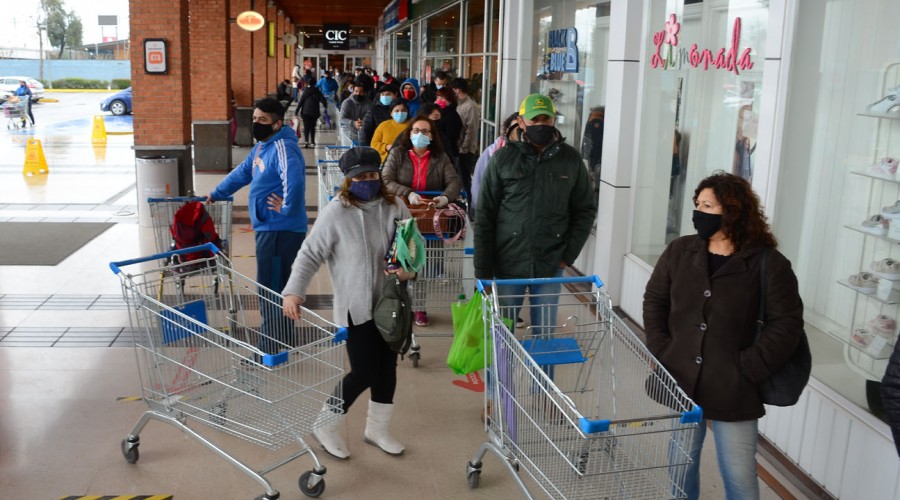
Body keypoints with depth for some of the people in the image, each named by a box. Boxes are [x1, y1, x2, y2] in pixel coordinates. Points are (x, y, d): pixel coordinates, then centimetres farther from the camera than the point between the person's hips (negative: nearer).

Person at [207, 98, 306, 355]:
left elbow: (294, 180, -35)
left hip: (281, 230, -10)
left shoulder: (283, 148, -18)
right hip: (268, 227, 10)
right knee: (277, 287, 18)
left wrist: (286, 207, -24)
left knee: (270, 290, -5)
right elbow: (243, 172, 29)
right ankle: (285, 339, 31)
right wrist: (216, 194, 35)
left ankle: (271, 348, 3)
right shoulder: (262, 146, 15)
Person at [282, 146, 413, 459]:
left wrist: (408, 269, -15)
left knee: (387, 368, 14)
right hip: (357, 307, -5)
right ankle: (326, 427, 20)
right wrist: (294, 292, -20)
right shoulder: (336, 213, -14)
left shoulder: (395, 208, -1)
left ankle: (377, 430, 35)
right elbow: (310, 255, -10)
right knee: (364, 373, -4)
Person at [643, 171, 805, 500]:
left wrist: (747, 369, -15)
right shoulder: (679, 251, 2)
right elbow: (654, 302, 7)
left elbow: (787, 324, -10)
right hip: (679, 383, 3)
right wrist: (661, 353, -4)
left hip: (733, 391, -3)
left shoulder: (769, 263, -9)